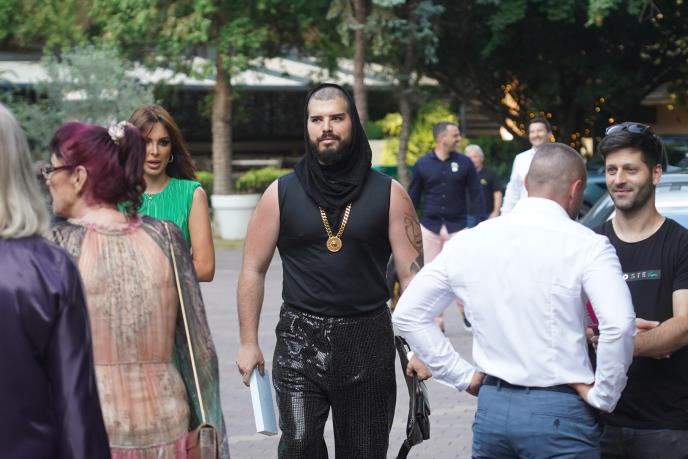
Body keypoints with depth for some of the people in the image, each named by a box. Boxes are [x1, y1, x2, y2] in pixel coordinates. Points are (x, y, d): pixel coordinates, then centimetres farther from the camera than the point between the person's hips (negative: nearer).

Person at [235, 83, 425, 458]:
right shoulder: (282, 193, 2)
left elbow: (412, 272, 0)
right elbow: (253, 270, 6)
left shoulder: (386, 193, 1)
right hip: (299, 341, 0)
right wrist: (248, 342, 1)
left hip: (368, 340, 1)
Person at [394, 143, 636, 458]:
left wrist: (464, 375, 9)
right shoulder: (586, 245, -10)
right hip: (558, 413, -4)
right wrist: (602, 395, -10)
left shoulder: (468, 241, 4)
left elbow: (408, 314, 8)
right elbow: (619, 324, -24)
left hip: (492, 407, 4)